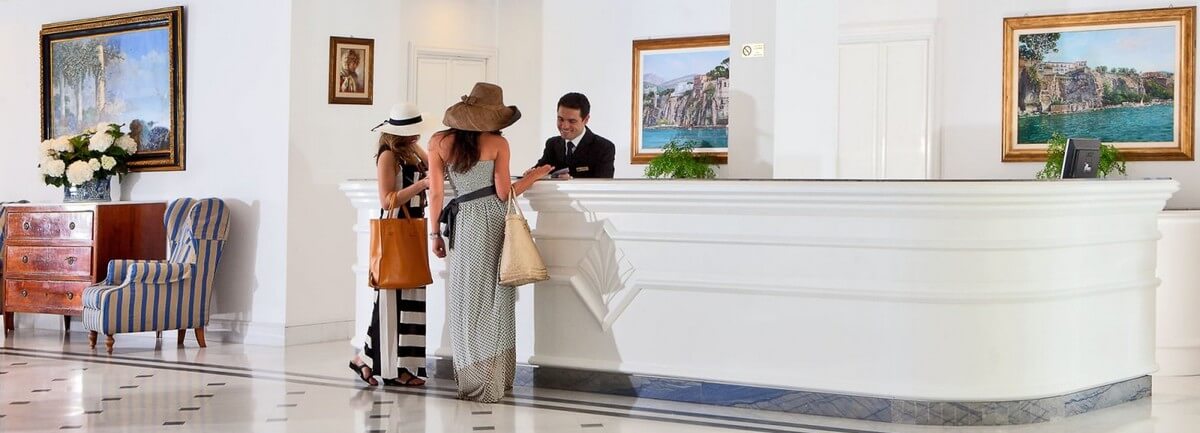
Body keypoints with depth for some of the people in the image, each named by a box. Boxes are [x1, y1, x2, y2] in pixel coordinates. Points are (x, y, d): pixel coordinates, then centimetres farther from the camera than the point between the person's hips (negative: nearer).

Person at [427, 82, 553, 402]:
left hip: (466, 223, 0)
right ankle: (497, 379, 16)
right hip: (496, 221, 0)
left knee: (469, 301, 6)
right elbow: (504, 193, -3)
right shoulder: (498, 143, -1)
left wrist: (435, 233, 9)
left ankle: (477, 384, 10)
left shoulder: (439, 142, 2)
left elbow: (436, 193, 1)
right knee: (495, 301, 9)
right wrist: (534, 176, 11)